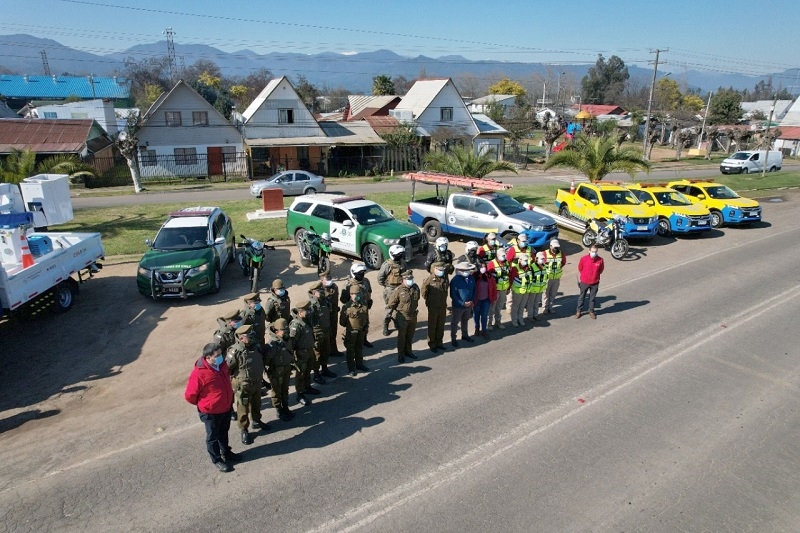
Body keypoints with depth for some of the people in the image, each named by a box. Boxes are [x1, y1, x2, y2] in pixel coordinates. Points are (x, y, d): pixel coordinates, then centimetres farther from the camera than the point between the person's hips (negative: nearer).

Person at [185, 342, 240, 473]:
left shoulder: (222, 364, -10)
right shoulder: (199, 373, -32)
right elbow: (189, 395, -19)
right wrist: (203, 404, -1)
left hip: (226, 408, 6)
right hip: (211, 412, -6)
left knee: (224, 433, 27)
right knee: (213, 437, 18)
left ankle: (226, 453, 48)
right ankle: (217, 460, 38)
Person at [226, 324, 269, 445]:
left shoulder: (255, 347, -4)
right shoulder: (235, 352, -26)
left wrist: (261, 373, 17)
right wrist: (235, 378, -12)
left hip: (257, 382, 7)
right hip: (243, 385, -6)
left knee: (256, 404, 25)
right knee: (243, 408, 10)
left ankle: (256, 421, 48)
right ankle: (244, 430, 27)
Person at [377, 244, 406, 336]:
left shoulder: (403, 262, -2)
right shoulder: (387, 265, -19)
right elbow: (380, 277, -11)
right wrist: (387, 287, -7)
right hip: (390, 290, -5)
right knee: (389, 309, 4)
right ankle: (385, 327, 18)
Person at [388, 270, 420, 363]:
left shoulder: (416, 288, -3)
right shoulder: (399, 290, -18)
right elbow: (391, 303, -9)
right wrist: (397, 312, 0)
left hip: (413, 316, 5)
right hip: (402, 317, -5)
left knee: (410, 336, 18)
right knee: (402, 336, 6)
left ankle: (408, 351, 35)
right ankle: (400, 354, 18)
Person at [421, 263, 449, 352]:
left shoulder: (445, 279, 1)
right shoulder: (429, 279, -15)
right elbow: (424, 292, -6)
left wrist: (444, 301, 11)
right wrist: (428, 300, 2)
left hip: (443, 307, 5)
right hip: (433, 307, -5)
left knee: (441, 326, 15)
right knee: (432, 327, 6)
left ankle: (439, 343, 30)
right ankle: (432, 345, 18)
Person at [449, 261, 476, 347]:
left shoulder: (471, 278, -2)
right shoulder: (455, 280, -19)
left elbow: (474, 291, 10)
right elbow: (453, 295, -18)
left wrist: (472, 301, -4)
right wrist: (463, 303, -20)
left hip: (469, 305, 6)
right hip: (458, 306, -6)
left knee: (465, 321, 24)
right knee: (455, 322, 8)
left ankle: (465, 335, 42)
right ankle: (453, 339, 21)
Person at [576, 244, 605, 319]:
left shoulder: (600, 260, -13)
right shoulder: (583, 259, -15)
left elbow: (601, 270, 4)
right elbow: (579, 269, -1)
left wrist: (597, 278, 8)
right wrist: (579, 279, 4)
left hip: (595, 283, 1)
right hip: (584, 282, 0)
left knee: (592, 298, 15)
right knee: (581, 297, 14)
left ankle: (591, 311, 33)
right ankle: (578, 311, 29)